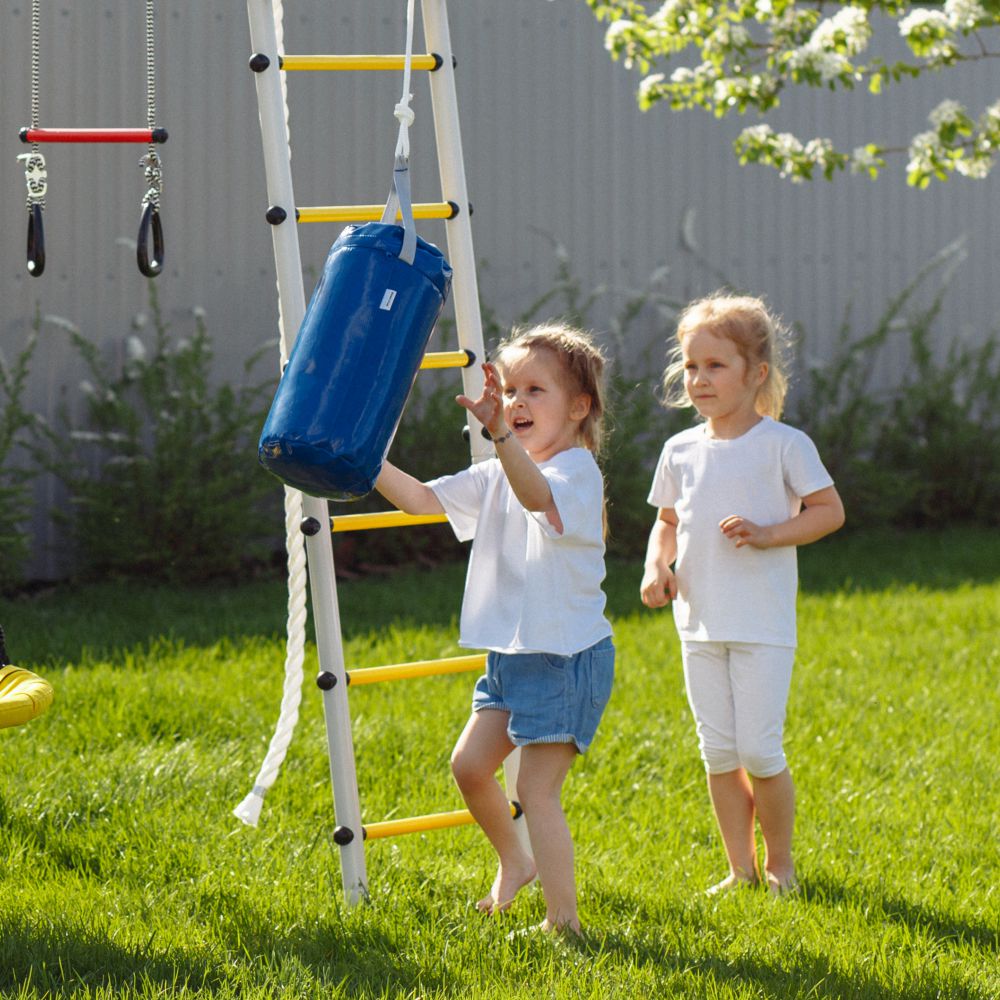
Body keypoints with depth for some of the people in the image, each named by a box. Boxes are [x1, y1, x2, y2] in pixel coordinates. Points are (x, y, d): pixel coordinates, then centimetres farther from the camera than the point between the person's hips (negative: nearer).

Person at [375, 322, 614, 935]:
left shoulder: (577, 472, -16)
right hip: (511, 654, 9)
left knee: (536, 790, -8)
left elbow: (538, 496, -40)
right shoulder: (499, 476, 12)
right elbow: (425, 500, 12)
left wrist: (500, 434, -57)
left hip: (565, 656, -9)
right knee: (470, 764, 10)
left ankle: (563, 919, -2)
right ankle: (515, 862, 33)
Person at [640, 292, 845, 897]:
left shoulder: (783, 444, -6)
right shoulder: (681, 451, 8)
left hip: (763, 625, -5)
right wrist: (657, 565, 0)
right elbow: (667, 521, 20)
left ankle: (779, 862, 14)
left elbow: (830, 510, -3)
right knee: (718, 754, 7)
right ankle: (741, 868, 19)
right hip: (700, 622, 5)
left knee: (759, 751, -6)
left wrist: (767, 533, -17)